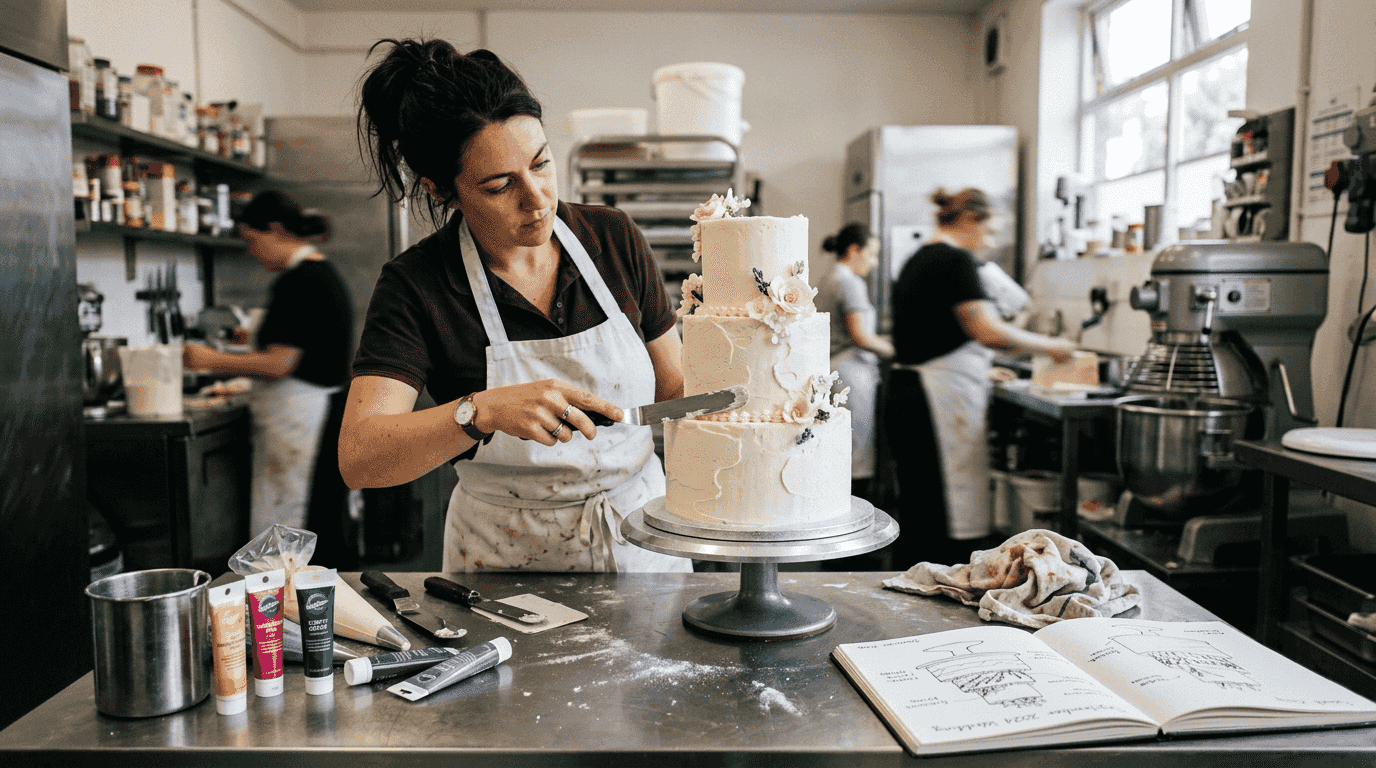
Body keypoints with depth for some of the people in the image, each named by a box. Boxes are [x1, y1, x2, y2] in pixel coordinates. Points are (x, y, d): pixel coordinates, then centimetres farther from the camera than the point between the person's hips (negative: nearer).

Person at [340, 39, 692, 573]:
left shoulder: (613, 238, -2)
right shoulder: (415, 286, -11)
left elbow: (674, 389, 7)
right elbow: (357, 458, -22)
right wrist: (484, 411, -35)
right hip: (506, 559, -1)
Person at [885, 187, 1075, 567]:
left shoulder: (917, 260, 19)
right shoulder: (956, 259, -9)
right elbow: (989, 332, -22)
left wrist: (980, 370, 31)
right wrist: (1048, 345, -8)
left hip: (903, 392, 10)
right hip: (941, 403, -10)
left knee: (918, 515, 14)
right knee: (957, 525, -7)